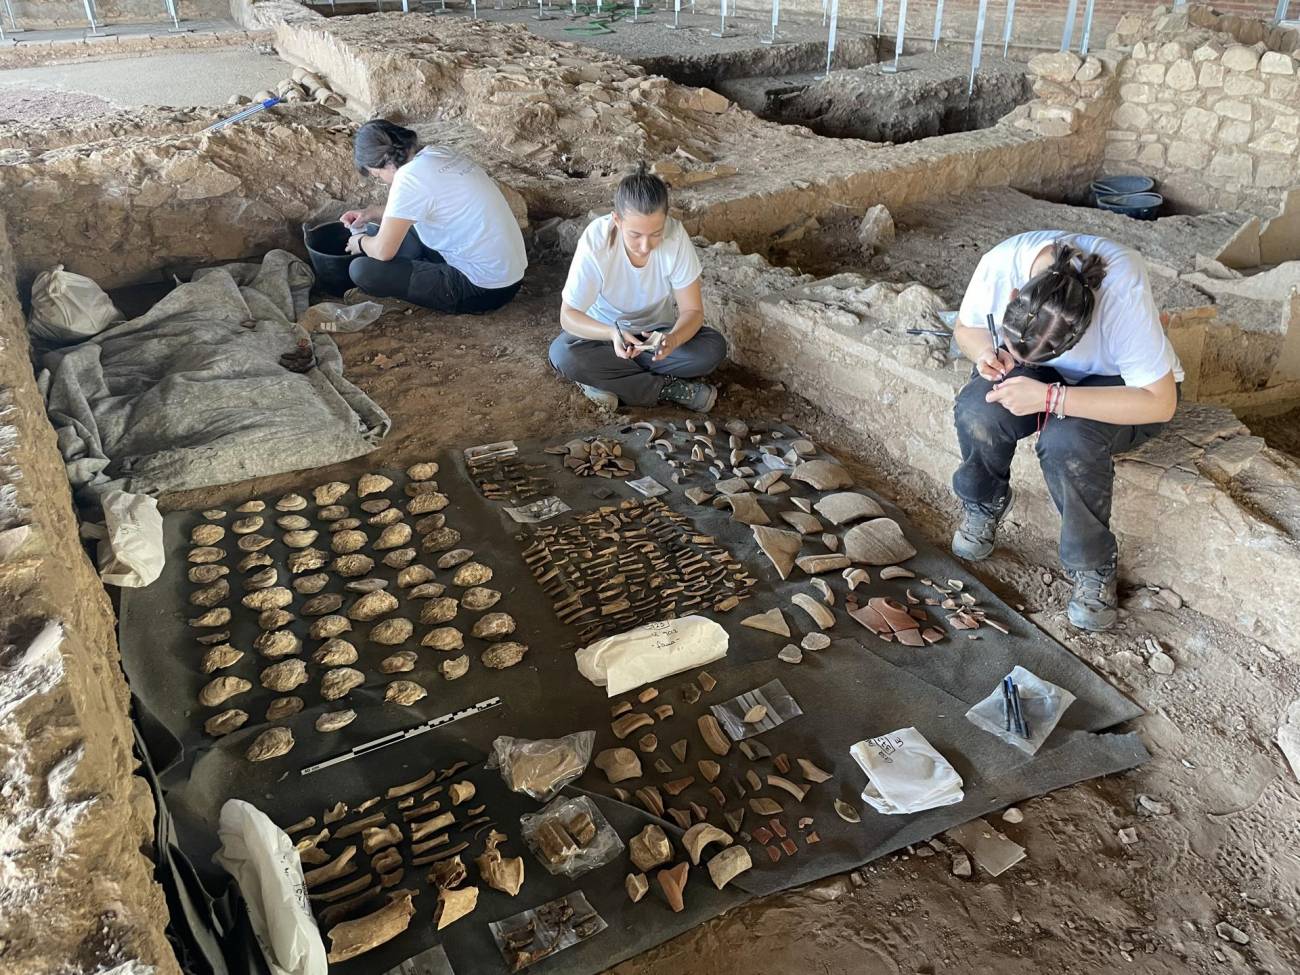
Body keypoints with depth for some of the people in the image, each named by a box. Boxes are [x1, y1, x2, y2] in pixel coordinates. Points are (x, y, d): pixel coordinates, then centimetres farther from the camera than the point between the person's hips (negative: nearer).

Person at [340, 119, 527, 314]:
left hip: (485, 291, -9)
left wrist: (361, 242, 7)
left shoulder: (410, 176, -19)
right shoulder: (438, 153, 6)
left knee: (362, 270, -13)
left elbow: (382, 251, -15)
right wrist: (374, 213, 19)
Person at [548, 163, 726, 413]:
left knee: (714, 347, -25)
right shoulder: (595, 241, -28)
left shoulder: (676, 236, -26)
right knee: (562, 354, -31)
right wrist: (612, 333, -44)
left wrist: (673, 339, -41)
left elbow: (692, 310, -18)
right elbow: (569, 315, -24)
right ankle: (670, 388, -20)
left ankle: (609, 379, -16)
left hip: (657, 331, 1)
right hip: (605, 331, -1)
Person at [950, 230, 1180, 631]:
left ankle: (1093, 567, -11)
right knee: (976, 410, -30)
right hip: (1050, 373, 3)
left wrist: (1049, 398, -40)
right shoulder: (1000, 263, -26)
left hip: (1120, 385, -3)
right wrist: (986, 351, -28)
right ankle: (983, 504, 2)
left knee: (1067, 441, -36)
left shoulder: (1124, 293, -37)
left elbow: (1159, 401, -34)